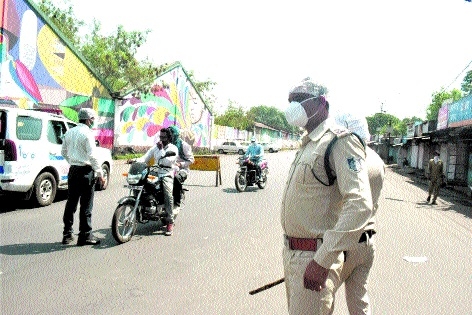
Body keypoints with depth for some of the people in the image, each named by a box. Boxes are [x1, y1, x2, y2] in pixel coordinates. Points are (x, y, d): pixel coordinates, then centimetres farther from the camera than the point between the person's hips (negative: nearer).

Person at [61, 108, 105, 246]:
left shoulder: (69, 132, 11)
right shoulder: (87, 133, -13)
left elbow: (64, 152, 18)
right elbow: (92, 156, -17)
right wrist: (100, 174, -14)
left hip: (73, 171, 8)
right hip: (86, 171, -7)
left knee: (71, 203, 13)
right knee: (86, 205, -1)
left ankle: (67, 234, 20)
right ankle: (85, 236, 5)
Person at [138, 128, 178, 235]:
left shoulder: (173, 148, 4)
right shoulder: (155, 147, 21)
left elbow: (167, 162, -11)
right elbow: (145, 158, 13)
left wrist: (161, 149, -11)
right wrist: (136, 160, -5)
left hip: (167, 175, -5)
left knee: (168, 195, -30)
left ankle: (170, 222, -26)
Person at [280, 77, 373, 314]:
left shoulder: (340, 141, -15)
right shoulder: (307, 144, 15)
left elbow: (360, 205, -26)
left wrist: (323, 261, -27)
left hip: (314, 257, -9)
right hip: (291, 252, 9)